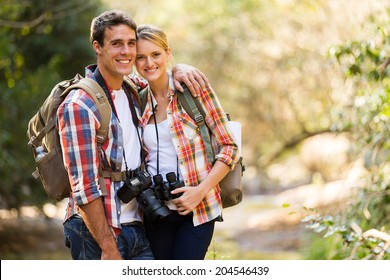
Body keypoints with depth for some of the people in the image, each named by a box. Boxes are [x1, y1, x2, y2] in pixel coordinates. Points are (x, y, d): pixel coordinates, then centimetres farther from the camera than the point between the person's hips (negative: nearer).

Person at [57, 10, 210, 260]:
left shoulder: (132, 88, 9)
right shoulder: (79, 106, -13)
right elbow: (85, 187, -16)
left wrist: (179, 68, 7)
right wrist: (109, 249, -18)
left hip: (136, 228, 7)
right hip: (97, 233, -7)